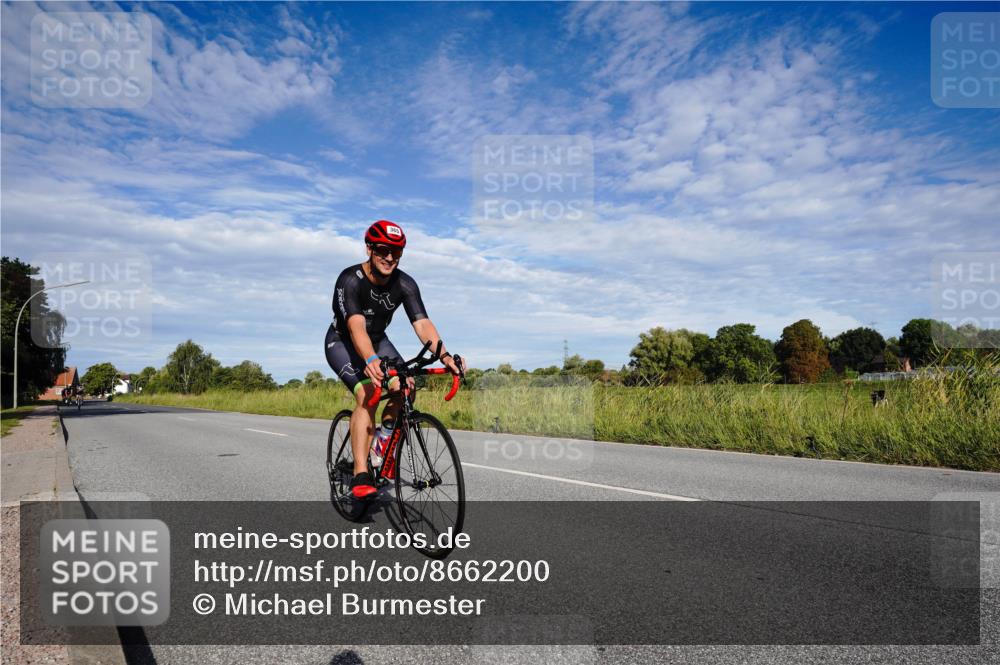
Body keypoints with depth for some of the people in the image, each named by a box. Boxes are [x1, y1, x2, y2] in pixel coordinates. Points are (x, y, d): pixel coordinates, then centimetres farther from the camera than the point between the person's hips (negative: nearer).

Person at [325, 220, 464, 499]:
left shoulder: (405, 284, -17)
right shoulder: (350, 280, -30)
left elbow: (422, 323, -28)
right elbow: (356, 326, -44)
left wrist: (444, 355, -45)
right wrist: (371, 360, -62)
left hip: (377, 341, 5)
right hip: (342, 342, -5)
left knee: (404, 387, -19)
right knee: (368, 395, -28)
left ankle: (383, 439, 8)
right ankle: (361, 475, -25)